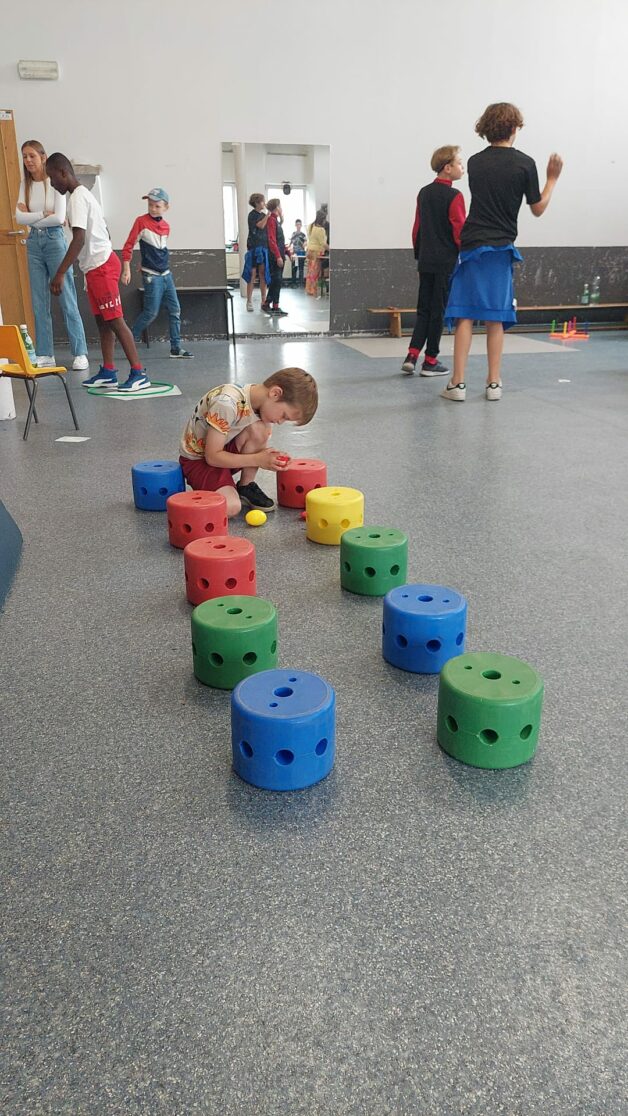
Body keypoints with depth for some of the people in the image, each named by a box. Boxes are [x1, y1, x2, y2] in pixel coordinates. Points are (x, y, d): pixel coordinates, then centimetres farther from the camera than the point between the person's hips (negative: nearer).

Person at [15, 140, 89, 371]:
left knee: (67, 299, -6)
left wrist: (31, 218, -4)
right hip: (33, 242, 5)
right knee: (39, 302, 4)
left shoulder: (54, 182, -4)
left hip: (54, 239, -5)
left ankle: (80, 354, -4)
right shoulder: (25, 185, 10)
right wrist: (43, 214, -9)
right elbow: (19, 217, 0)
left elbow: (59, 218, -14)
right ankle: (45, 355, 8)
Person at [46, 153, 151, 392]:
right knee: (102, 320, 10)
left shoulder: (77, 198, -14)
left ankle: (139, 374, -10)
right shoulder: (84, 194, 16)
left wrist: (60, 274, -25)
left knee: (115, 321, -10)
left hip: (101, 266, -10)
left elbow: (79, 240, -24)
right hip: (98, 266, 10)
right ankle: (108, 372, 15)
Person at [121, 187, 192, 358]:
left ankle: (176, 348, 9)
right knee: (151, 312, -8)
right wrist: (126, 269, -12)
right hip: (151, 275, -6)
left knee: (175, 310, 3)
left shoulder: (166, 226, 9)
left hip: (166, 274, 6)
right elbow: (129, 245, -7)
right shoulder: (141, 221, -6)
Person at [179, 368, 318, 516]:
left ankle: (246, 487, -4)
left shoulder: (262, 403, -7)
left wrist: (271, 457, -18)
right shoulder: (227, 403, -31)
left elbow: (259, 446, 4)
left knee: (259, 430, -23)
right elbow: (212, 456, -28)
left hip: (226, 450, 7)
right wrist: (258, 460, -28)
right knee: (231, 507, -32)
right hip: (197, 459, -7)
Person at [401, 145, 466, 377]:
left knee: (423, 310, 11)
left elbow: (417, 228, 14)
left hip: (425, 261, 6)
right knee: (438, 311, 1)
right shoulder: (453, 196, -10)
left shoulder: (424, 193, 11)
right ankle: (430, 361, 6)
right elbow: (459, 232, -12)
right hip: (446, 262, -6)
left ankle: (411, 356, 0)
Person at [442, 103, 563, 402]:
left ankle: (458, 383, -6)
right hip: (501, 248, -1)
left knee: (465, 316, -1)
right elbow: (538, 208, 3)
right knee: (495, 318, 6)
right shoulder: (524, 163, -3)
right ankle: (494, 383, 9)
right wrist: (552, 178, 17)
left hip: (472, 244, 1)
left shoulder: (475, 162, 6)